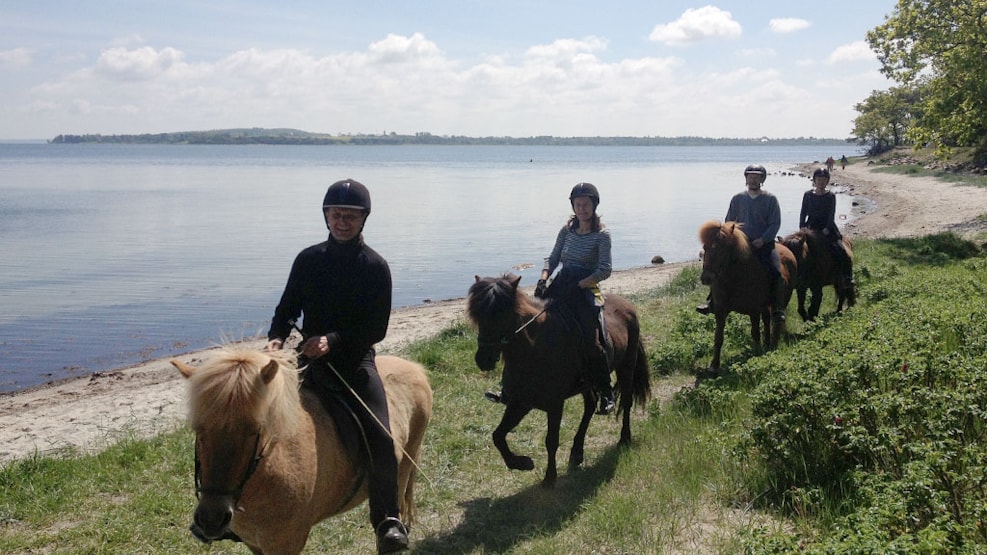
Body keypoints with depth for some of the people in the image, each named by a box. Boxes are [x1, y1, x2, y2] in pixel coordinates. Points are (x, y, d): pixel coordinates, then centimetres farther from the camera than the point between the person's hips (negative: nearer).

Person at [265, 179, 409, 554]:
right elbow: (287, 308, 8)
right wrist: (277, 337, -14)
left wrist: (334, 340, -21)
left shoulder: (376, 266, -2)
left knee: (381, 438, -18)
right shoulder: (308, 259, 4)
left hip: (356, 361, -3)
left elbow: (377, 329, -6)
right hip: (310, 359, 3)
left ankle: (388, 522, -4)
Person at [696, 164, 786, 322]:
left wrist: (763, 240, -17)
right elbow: (729, 222, 14)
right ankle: (712, 302, -9)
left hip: (764, 244, -2)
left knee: (776, 272, -24)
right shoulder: (738, 198, 9)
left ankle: (778, 309, -17)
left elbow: (775, 224, -3)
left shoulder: (770, 199, 2)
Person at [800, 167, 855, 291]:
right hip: (811, 227, 1)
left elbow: (831, 214, -3)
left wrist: (827, 229, -17)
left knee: (842, 252, -15)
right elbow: (803, 213, 6)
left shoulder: (831, 196, 4)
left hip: (827, 227, -1)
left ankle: (847, 277, -8)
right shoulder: (808, 195, 6)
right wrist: (802, 227, -8)